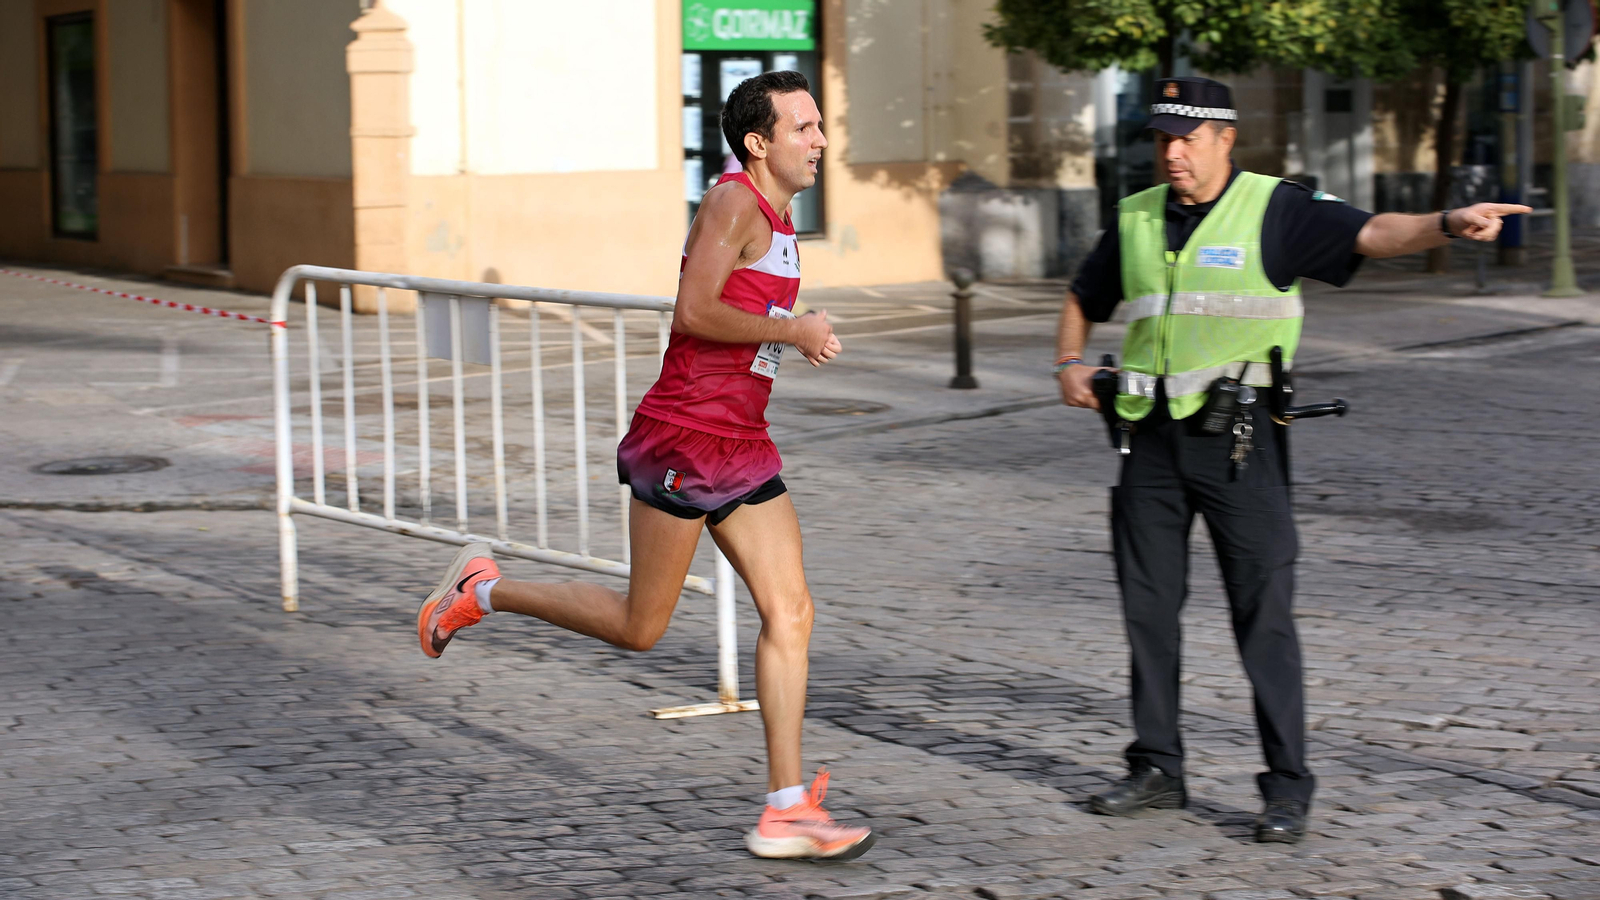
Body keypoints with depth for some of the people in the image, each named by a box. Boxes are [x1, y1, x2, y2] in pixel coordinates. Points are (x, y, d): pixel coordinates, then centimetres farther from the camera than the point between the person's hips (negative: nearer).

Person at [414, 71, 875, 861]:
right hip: (683, 440, -9)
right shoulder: (734, 202, -13)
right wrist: (792, 331, -17)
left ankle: (786, 812, 1)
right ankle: (481, 593, 19)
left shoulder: (776, 217, 16)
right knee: (640, 627, 0)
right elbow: (693, 311, -24)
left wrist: (798, 336, 14)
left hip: (742, 449, 9)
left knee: (790, 614, 0)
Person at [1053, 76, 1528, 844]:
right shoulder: (1136, 220, 12)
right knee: (1147, 605, 8)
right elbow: (1083, 301, 27)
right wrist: (1069, 362, 9)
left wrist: (1448, 223, -34)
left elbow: (1372, 234, -16)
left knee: (1264, 608, -6)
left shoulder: (1275, 210, -2)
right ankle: (1156, 769, 20)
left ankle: (1287, 787, -1)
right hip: (1151, 435, 5)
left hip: (1236, 435, -5)